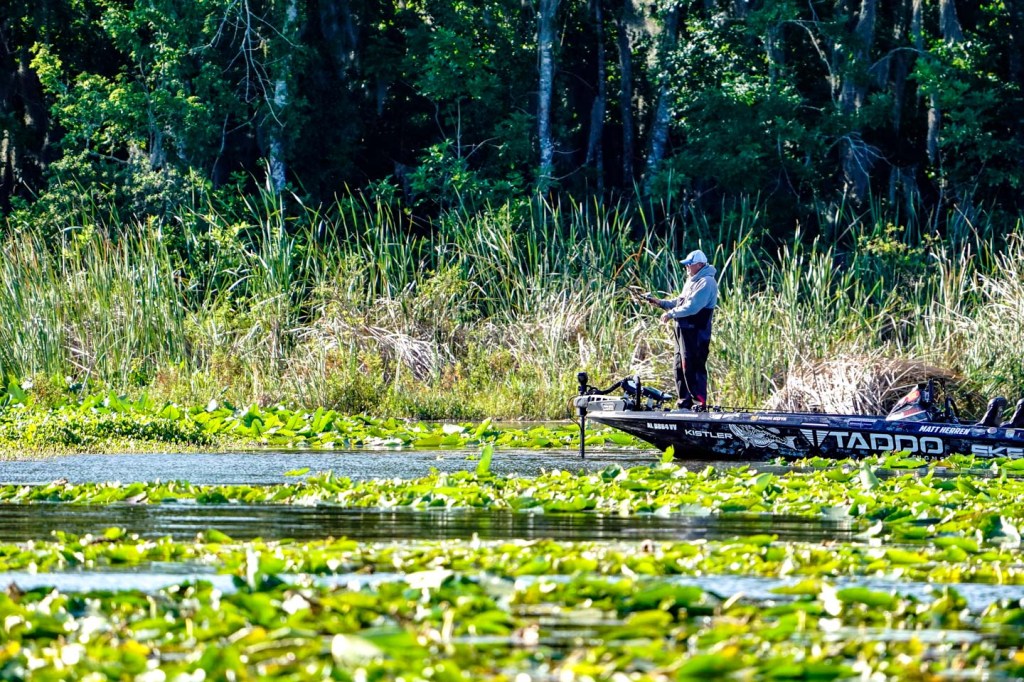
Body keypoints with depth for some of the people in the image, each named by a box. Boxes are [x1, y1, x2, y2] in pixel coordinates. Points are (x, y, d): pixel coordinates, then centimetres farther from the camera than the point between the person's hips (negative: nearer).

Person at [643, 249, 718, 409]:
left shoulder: (706, 283, -14)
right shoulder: (692, 281, 19)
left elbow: (692, 307, -22)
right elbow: (680, 302, 24)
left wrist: (671, 314, -16)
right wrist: (660, 302, 14)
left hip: (696, 334, -10)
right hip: (683, 330, 10)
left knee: (692, 367, -11)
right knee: (680, 366, 12)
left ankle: (699, 402, -7)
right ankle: (684, 401, 19)